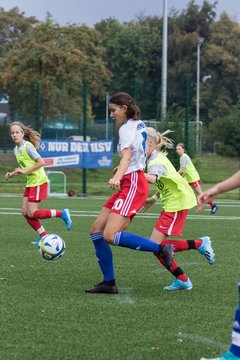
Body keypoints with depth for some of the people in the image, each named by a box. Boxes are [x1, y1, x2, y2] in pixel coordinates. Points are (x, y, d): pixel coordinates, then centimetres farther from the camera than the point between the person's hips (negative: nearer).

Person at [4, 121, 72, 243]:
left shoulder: (27, 146, -15)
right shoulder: (16, 149, 11)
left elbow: (41, 162, -19)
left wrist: (25, 171, -19)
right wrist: (12, 174, 4)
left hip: (38, 181, -9)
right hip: (30, 183, 9)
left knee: (32, 213, -11)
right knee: (25, 212, 3)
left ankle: (62, 213, -1)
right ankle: (44, 236, 11)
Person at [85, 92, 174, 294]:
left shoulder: (127, 128, -11)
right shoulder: (139, 124, 17)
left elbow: (126, 157, -27)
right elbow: (148, 151, 31)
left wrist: (117, 177, -45)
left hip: (133, 184, -10)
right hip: (128, 185, 10)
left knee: (110, 236, -21)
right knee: (96, 231, 5)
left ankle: (162, 249, -17)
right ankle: (109, 283, 6)